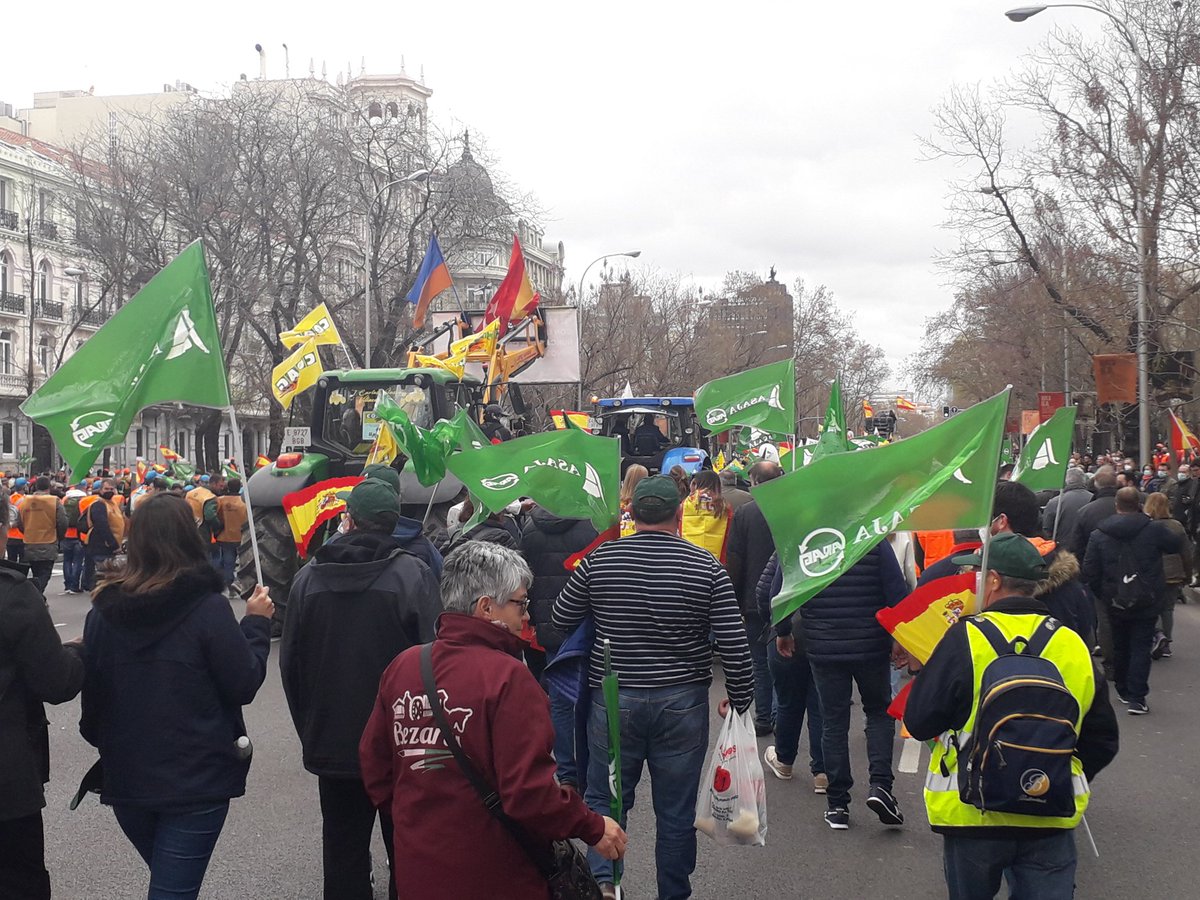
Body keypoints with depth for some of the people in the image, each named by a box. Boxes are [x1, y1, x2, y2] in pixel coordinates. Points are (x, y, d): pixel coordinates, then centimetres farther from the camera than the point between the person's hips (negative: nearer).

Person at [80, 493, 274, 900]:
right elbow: (243, 686, -8)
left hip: (126, 776, 5)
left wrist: (98, 737, 27)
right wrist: (256, 623, 5)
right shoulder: (207, 607, -14)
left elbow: (91, 690, 9)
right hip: (197, 778, -5)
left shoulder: (104, 610, 0)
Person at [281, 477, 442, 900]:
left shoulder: (308, 577, -2)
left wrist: (309, 729, 17)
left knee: (343, 853, 12)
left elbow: (291, 663, 5)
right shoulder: (413, 573, -13)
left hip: (332, 744, 3)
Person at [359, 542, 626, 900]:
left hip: (417, 871, 6)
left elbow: (372, 761, 10)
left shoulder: (401, 666, 0)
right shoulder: (508, 677, -18)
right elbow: (529, 792, -23)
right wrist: (594, 828, -9)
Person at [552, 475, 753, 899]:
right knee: (676, 812, 12)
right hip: (683, 703, 0)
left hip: (613, 700, 0)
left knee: (605, 799, 14)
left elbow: (559, 622, 5)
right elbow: (734, 646, -8)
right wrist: (740, 700, 6)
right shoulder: (707, 567, -8)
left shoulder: (598, 559, -5)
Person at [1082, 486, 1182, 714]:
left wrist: (1103, 596, 10)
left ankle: (1123, 691, 31)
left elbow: (1090, 573, -4)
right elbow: (1177, 545, 6)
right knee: (1141, 648, 1)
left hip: (1115, 603, 2)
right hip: (1147, 603, -2)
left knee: (1120, 647, 18)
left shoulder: (1099, 535, -4)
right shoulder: (1154, 530, -11)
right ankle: (1137, 699, -6)